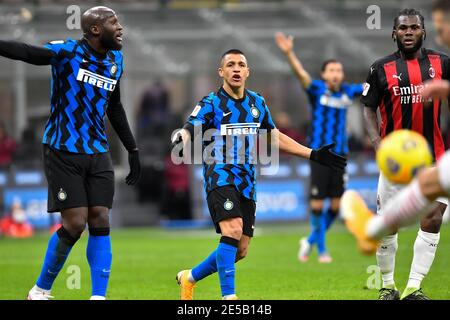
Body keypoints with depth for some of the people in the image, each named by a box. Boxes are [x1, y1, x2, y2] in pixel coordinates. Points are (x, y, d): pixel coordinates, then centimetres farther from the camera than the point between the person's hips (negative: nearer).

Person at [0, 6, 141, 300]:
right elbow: (25, 52, -22)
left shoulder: (115, 60, 10)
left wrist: (132, 149, 24)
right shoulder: (67, 51, -10)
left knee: (100, 222, -4)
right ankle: (40, 291, 10)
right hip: (63, 152, -6)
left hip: (98, 154, 6)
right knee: (75, 223, -9)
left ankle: (99, 296, -3)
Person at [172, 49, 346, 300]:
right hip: (221, 178, -6)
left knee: (240, 250, 5)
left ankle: (190, 278, 26)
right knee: (232, 231, -28)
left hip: (247, 184, 6)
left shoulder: (257, 103, 12)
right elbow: (188, 131, -16)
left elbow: (275, 137, 23)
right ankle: (229, 297, -23)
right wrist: (180, 140, -42)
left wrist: (313, 155, 20)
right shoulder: (211, 103, -4)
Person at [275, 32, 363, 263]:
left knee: (336, 205, 3)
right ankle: (321, 249, 7)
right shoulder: (317, 89, -4)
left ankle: (311, 241, 22)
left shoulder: (348, 91, 6)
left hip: (340, 155, 4)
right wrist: (289, 53, -36)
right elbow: (301, 74, -19)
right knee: (317, 204, -5)